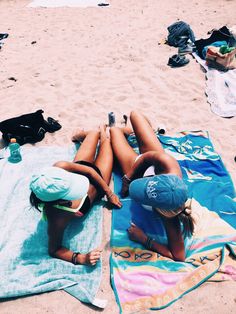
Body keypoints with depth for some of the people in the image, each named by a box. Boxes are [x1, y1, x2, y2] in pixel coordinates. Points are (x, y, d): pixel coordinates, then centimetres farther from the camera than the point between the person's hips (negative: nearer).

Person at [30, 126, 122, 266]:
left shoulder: (60, 168, -42)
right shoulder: (57, 218, -46)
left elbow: (88, 170, -25)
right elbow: (54, 250, -29)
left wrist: (109, 193, -18)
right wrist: (81, 258, -45)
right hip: (96, 190, -1)